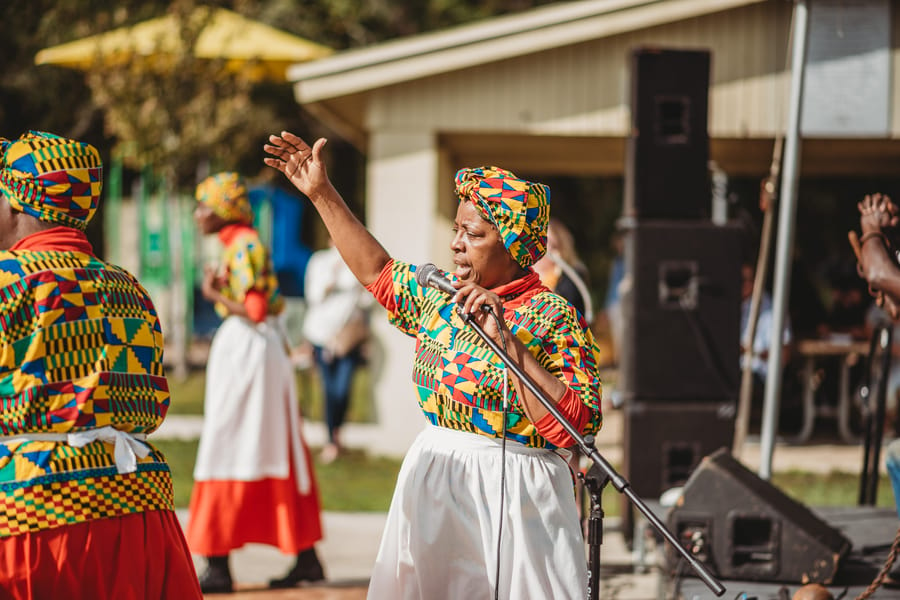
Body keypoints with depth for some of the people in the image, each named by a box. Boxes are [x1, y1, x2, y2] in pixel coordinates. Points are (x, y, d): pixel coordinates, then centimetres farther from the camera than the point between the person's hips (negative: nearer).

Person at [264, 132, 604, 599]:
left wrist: (505, 339, -23)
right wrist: (322, 193, 26)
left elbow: (575, 425, -21)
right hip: (432, 489, 6)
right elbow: (376, 270, 27)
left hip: (511, 498, -6)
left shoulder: (553, 319, -10)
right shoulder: (440, 296, 10)